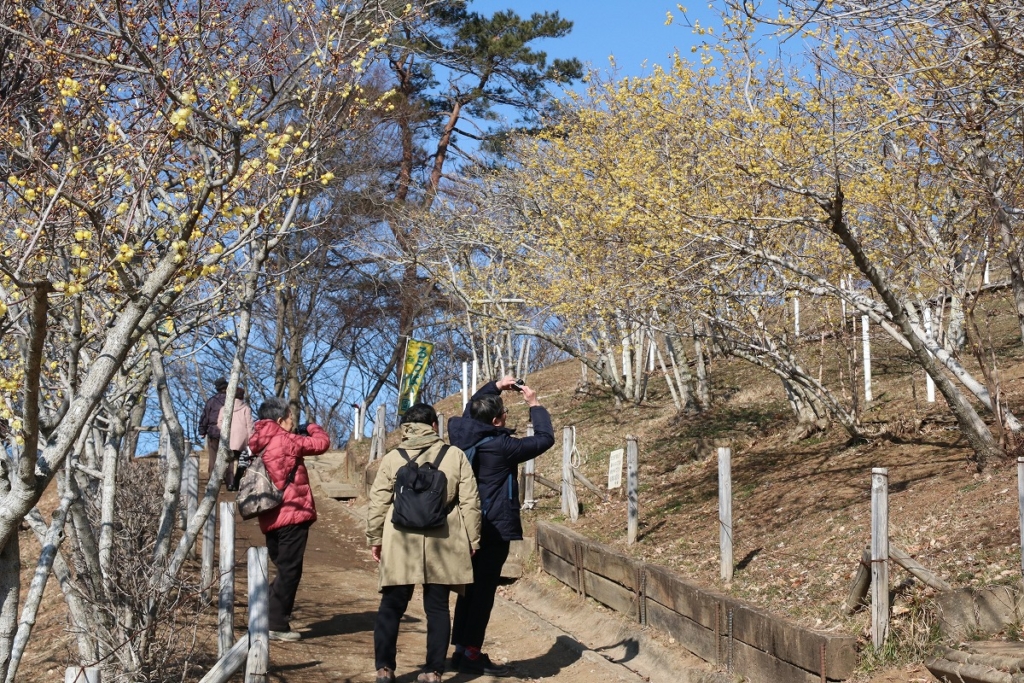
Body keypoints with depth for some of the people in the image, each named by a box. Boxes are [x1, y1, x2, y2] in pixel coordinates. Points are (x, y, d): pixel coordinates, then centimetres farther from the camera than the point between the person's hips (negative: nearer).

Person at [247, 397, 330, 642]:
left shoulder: (259, 444, 11)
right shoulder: (285, 441, -12)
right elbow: (322, 443, -4)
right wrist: (312, 427, 17)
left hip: (271, 518, 8)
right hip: (292, 515, -8)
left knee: (284, 570, 19)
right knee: (289, 571, -1)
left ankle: (268, 618, 18)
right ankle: (277, 625, 2)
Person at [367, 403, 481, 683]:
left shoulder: (392, 459, 0)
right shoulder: (455, 456, 0)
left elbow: (377, 504, 3)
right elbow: (470, 503, 1)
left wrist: (374, 539, 15)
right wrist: (472, 540, 9)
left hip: (400, 544, 0)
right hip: (442, 545, 0)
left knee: (392, 606, 11)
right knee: (437, 607, 8)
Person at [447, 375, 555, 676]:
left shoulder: (461, 435, 0)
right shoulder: (501, 446, -19)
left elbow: (471, 408, 22)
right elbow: (545, 438, -12)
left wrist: (496, 386, 18)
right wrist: (534, 404, -2)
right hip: (494, 529, -8)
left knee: (469, 587, 15)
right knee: (484, 591, -2)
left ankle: (461, 648, 20)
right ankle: (470, 654, 2)